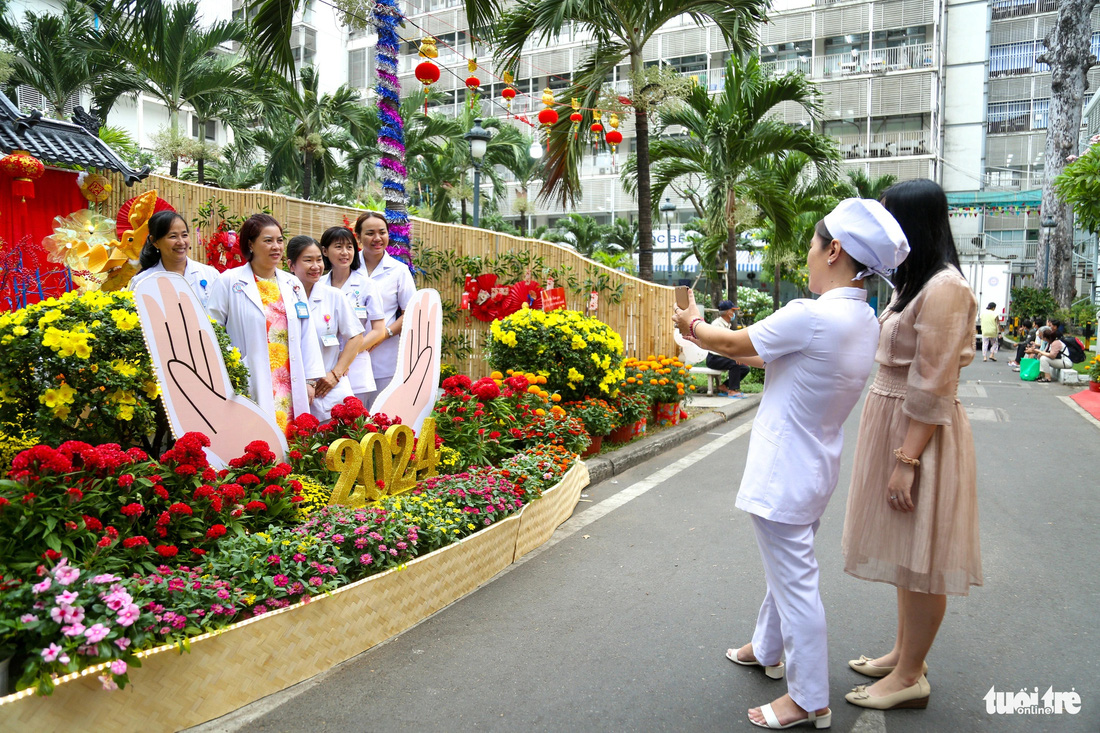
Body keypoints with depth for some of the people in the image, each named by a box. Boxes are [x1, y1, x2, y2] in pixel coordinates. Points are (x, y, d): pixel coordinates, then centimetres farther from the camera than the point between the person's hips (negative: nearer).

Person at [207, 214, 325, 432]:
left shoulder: (293, 284, 14)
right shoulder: (229, 282, 1)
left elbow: (307, 334, 14)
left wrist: (310, 379, 9)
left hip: (290, 390, 4)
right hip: (250, 388, -4)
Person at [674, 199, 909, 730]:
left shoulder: (809, 316, -27)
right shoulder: (865, 321, 2)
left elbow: (735, 344, -11)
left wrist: (695, 328, 10)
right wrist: (711, 337, 16)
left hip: (784, 473, -9)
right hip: (817, 467, 9)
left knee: (794, 581, 4)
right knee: (787, 568, 24)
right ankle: (767, 650, 45)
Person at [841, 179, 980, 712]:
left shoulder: (944, 289, -19)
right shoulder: (913, 284, 12)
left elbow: (933, 389, -22)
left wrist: (906, 460, -22)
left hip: (920, 434, -10)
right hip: (892, 422, 10)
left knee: (920, 559, 2)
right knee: (905, 552, 18)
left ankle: (910, 678, 15)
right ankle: (904, 653, 33)